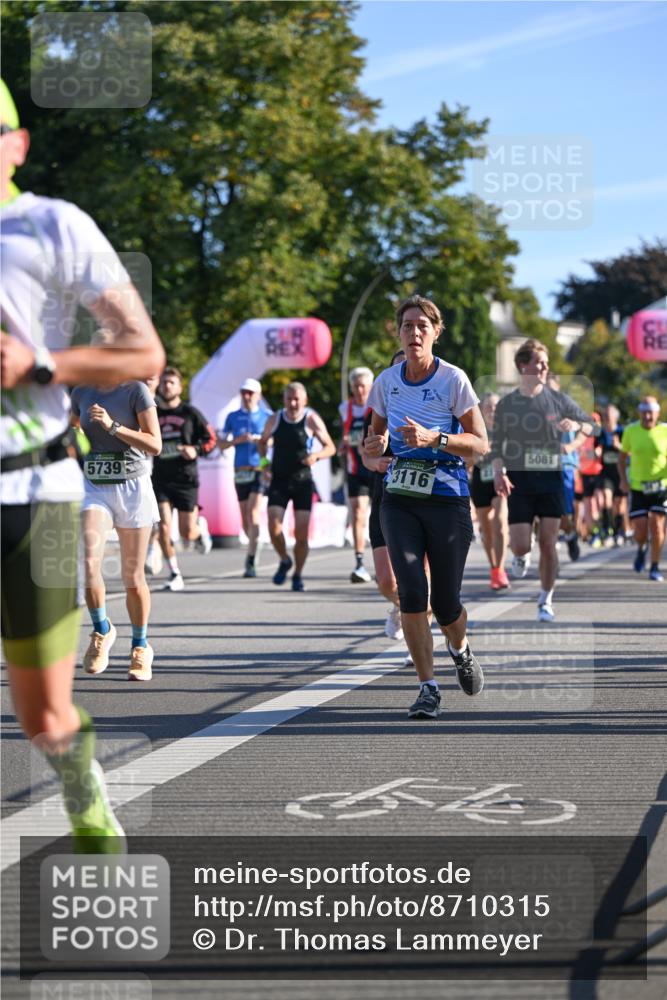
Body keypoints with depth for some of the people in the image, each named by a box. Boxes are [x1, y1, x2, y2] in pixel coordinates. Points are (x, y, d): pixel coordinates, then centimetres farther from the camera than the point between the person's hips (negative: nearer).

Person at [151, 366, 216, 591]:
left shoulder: (190, 412, 1)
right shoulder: (153, 415, 7)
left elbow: (211, 439, 3)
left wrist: (196, 450, -14)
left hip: (185, 478, -2)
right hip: (160, 478, 2)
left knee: (187, 533, 0)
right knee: (164, 527, -12)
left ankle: (200, 527, 39)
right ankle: (175, 575, 0)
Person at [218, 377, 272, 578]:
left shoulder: (267, 417, 5)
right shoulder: (232, 417, 10)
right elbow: (222, 444, 8)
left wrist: (262, 440, -12)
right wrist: (238, 440, -10)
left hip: (260, 469, -3)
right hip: (240, 471, 3)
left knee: (253, 513, -16)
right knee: (245, 519, 7)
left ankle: (250, 561, -19)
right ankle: (253, 548, 31)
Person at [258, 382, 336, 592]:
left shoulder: (312, 420, -5)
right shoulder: (275, 420, 2)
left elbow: (330, 447, 0)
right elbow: (262, 442, 20)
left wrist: (316, 455, -20)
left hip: (302, 481, -1)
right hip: (279, 480, 2)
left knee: (301, 532, -4)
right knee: (274, 526, -14)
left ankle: (297, 575, 13)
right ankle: (284, 561, 15)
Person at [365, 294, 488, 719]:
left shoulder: (453, 379, -6)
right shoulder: (387, 380, 5)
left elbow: (481, 444, -7)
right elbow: (377, 434, 19)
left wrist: (434, 438, -22)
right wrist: (375, 444, -5)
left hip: (448, 498, -2)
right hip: (400, 498, 2)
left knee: (445, 603, 3)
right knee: (411, 590, -15)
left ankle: (460, 649, 39)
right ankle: (428, 688, -7)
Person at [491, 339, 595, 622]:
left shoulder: (558, 399, 3)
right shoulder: (506, 404, 3)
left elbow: (591, 425, 9)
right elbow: (497, 445, 6)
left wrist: (576, 425, -14)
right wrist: (498, 472, -11)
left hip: (550, 477, 0)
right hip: (518, 481, 0)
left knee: (548, 543, -3)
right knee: (520, 544, -8)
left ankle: (546, 600, 13)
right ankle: (520, 557, 31)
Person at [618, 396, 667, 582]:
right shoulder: (631, 431, 0)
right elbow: (622, 455, 11)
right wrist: (623, 479, -1)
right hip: (637, 485, 1)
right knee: (640, 530, -5)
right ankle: (641, 548, 32)